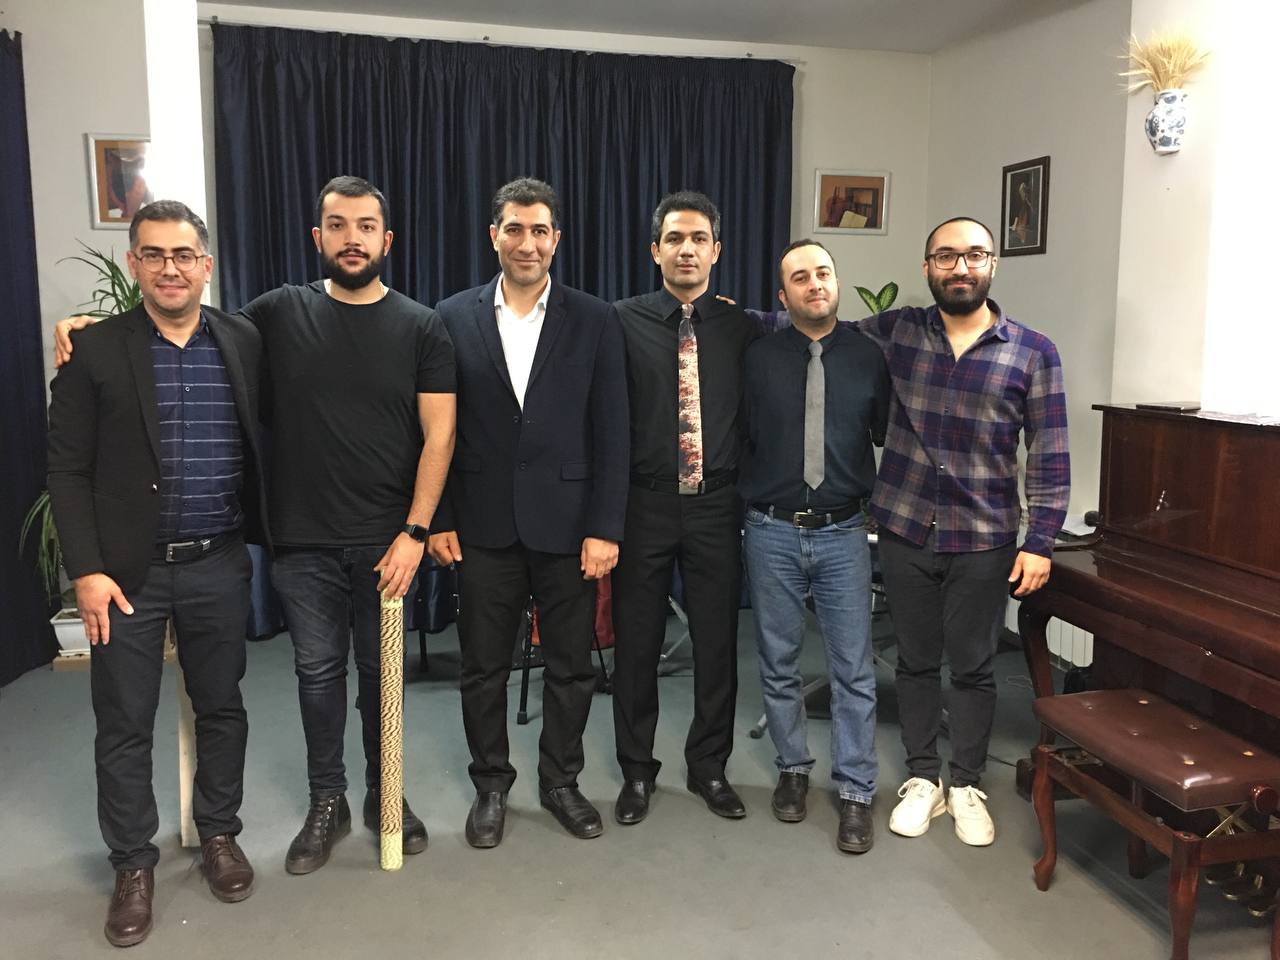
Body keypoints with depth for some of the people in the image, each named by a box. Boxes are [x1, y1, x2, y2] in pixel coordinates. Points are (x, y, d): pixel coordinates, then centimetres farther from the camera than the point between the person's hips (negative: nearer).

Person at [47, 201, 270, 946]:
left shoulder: (244, 343, 2)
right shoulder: (95, 351, -4)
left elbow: (264, 445, 8)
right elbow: (68, 470, -4)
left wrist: (264, 536, 3)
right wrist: (86, 569, -10)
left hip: (219, 564, 2)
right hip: (127, 569, -1)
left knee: (222, 707, 14)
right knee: (124, 724, 8)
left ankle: (220, 834, 33)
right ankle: (134, 863, 25)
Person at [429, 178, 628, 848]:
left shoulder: (594, 321, 0)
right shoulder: (454, 317, 2)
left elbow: (611, 433, -2)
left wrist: (605, 528, -7)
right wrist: (437, 519, -2)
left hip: (567, 523, 0)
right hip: (484, 525, 1)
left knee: (571, 665, 11)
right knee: (483, 666, 12)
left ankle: (561, 780, 31)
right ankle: (490, 784, 31)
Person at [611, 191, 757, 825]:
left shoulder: (741, 329, 3)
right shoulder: (624, 322, -2)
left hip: (716, 506, 2)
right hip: (644, 505, -1)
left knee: (717, 642, 10)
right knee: (635, 642, 9)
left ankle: (709, 767, 30)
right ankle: (636, 770, 27)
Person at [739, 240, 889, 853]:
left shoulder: (868, 356, 2)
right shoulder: (758, 358, 0)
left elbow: (889, 436, 10)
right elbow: (739, 439, 2)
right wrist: (747, 503, -2)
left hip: (842, 532, 0)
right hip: (771, 532, 0)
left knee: (853, 669, 3)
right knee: (778, 663, 11)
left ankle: (855, 792, 16)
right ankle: (793, 769, 30)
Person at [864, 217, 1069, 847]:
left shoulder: (1033, 352, -3)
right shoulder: (896, 331, 1)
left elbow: (1049, 457, -3)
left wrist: (1039, 542, -7)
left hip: (983, 541, -1)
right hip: (905, 531, 1)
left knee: (974, 668, 9)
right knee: (916, 661, 13)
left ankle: (967, 786, 28)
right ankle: (922, 778, 29)